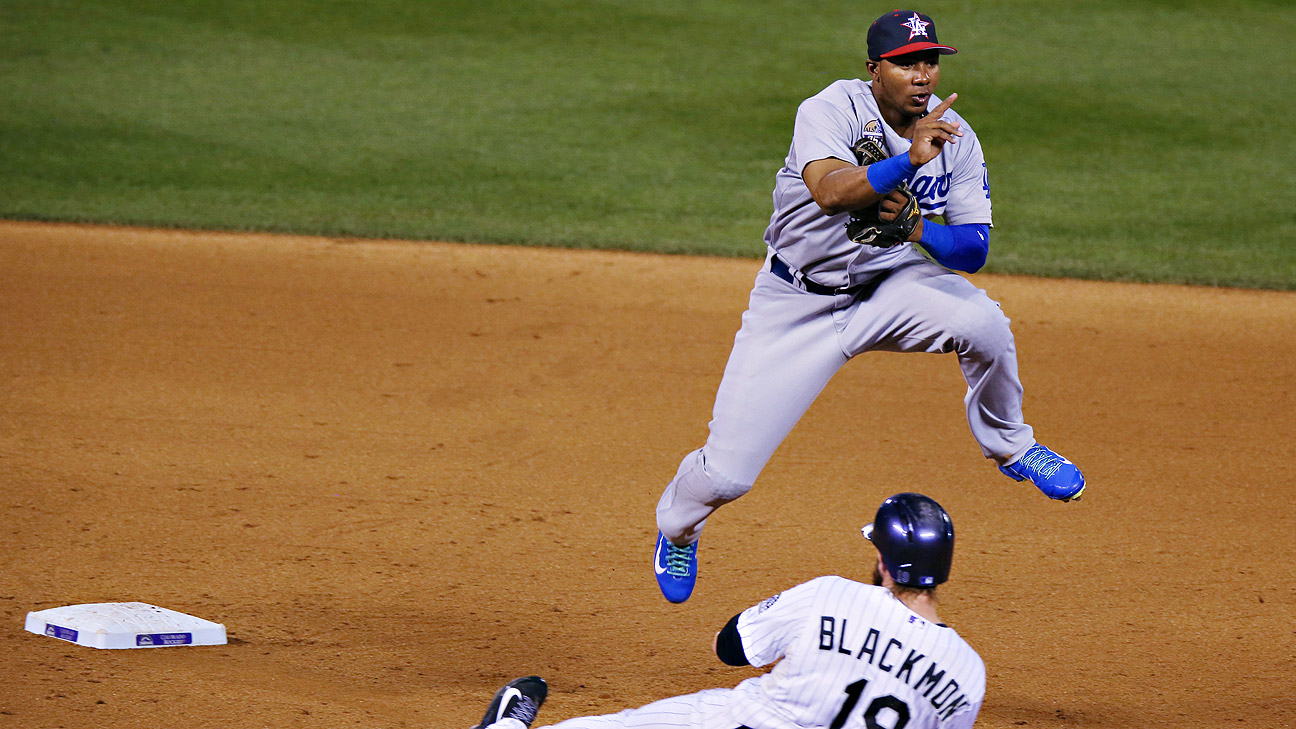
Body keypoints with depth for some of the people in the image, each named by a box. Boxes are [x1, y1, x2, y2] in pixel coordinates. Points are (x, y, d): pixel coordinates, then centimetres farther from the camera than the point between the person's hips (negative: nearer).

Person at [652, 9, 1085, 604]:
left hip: (890, 287, 3)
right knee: (727, 473, -7)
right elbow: (830, 191, -41)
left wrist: (916, 227, -27)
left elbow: (975, 248, -8)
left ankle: (1007, 445, 2)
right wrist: (908, 160, -54)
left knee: (984, 325, -30)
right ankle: (677, 528, 32)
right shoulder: (833, 110, -21)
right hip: (797, 303, -3)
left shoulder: (954, 139, -8)